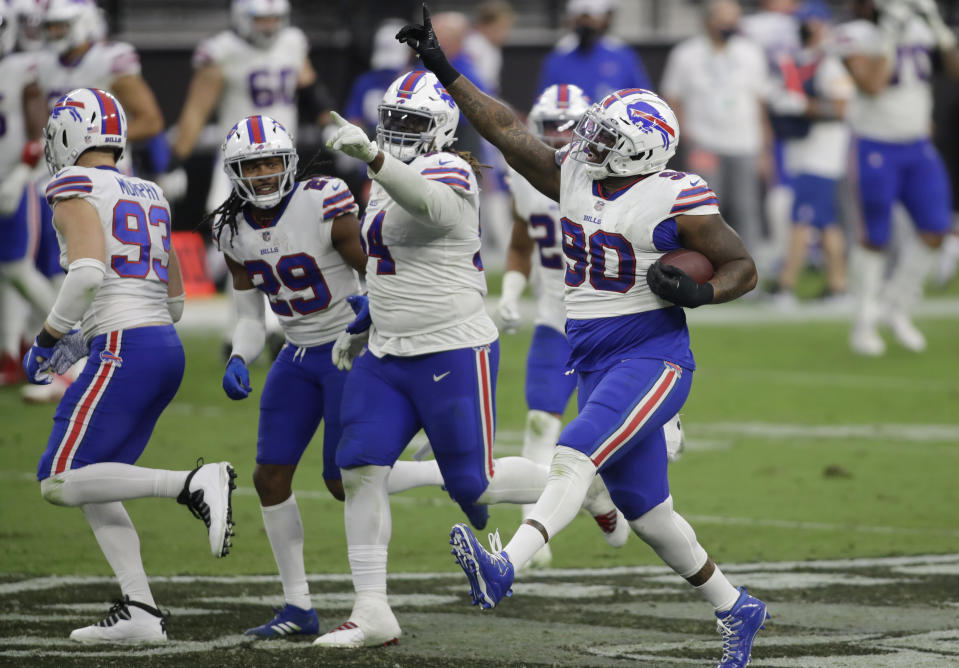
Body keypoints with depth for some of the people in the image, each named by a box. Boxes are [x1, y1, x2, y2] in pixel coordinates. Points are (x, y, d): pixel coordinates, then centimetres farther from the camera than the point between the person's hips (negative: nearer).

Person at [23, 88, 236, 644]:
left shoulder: (75, 190, -5)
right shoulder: (148, 196, 20)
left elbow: (88, 272, -21)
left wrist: (50, 338, -7)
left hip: (125, 350, -9)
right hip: (167, 347, 9)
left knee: (61, 483, -8)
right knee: (90, 483, 13)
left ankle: (194, 484, -22)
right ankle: (140, 611, 3)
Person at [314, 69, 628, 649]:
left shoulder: (447, 172, -15)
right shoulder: (388, 183, 15)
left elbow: (427, 203, -41)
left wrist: (372, 156, -56)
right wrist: (363, 328, 25)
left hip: (453, 356, -8)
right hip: (387, 357, 8)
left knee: (474, 487, -1)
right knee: (359, 470, -6)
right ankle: (373, 612, -2)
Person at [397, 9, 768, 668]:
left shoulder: (675, 200, -11)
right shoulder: (574, 175, 7)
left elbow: (743, 267, -4)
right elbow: (509, 131, 10)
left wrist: (699, 291, -24)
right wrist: (444, 71, 6)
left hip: (652, 358, -7)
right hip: (595, 363, 7)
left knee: (575, 457, -27)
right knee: (645, 509, 12)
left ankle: (503, 568, -42)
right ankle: (735, 608, 26)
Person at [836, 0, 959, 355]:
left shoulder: (919, 29, 3)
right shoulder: (855, 36, -13)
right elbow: (871, 86, -25)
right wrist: (890, 38, -27)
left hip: (918, 148, 5)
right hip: (876, 149, -5)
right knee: (876, 239, 1)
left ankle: (895, 305, 19)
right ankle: (865, 320, 18)